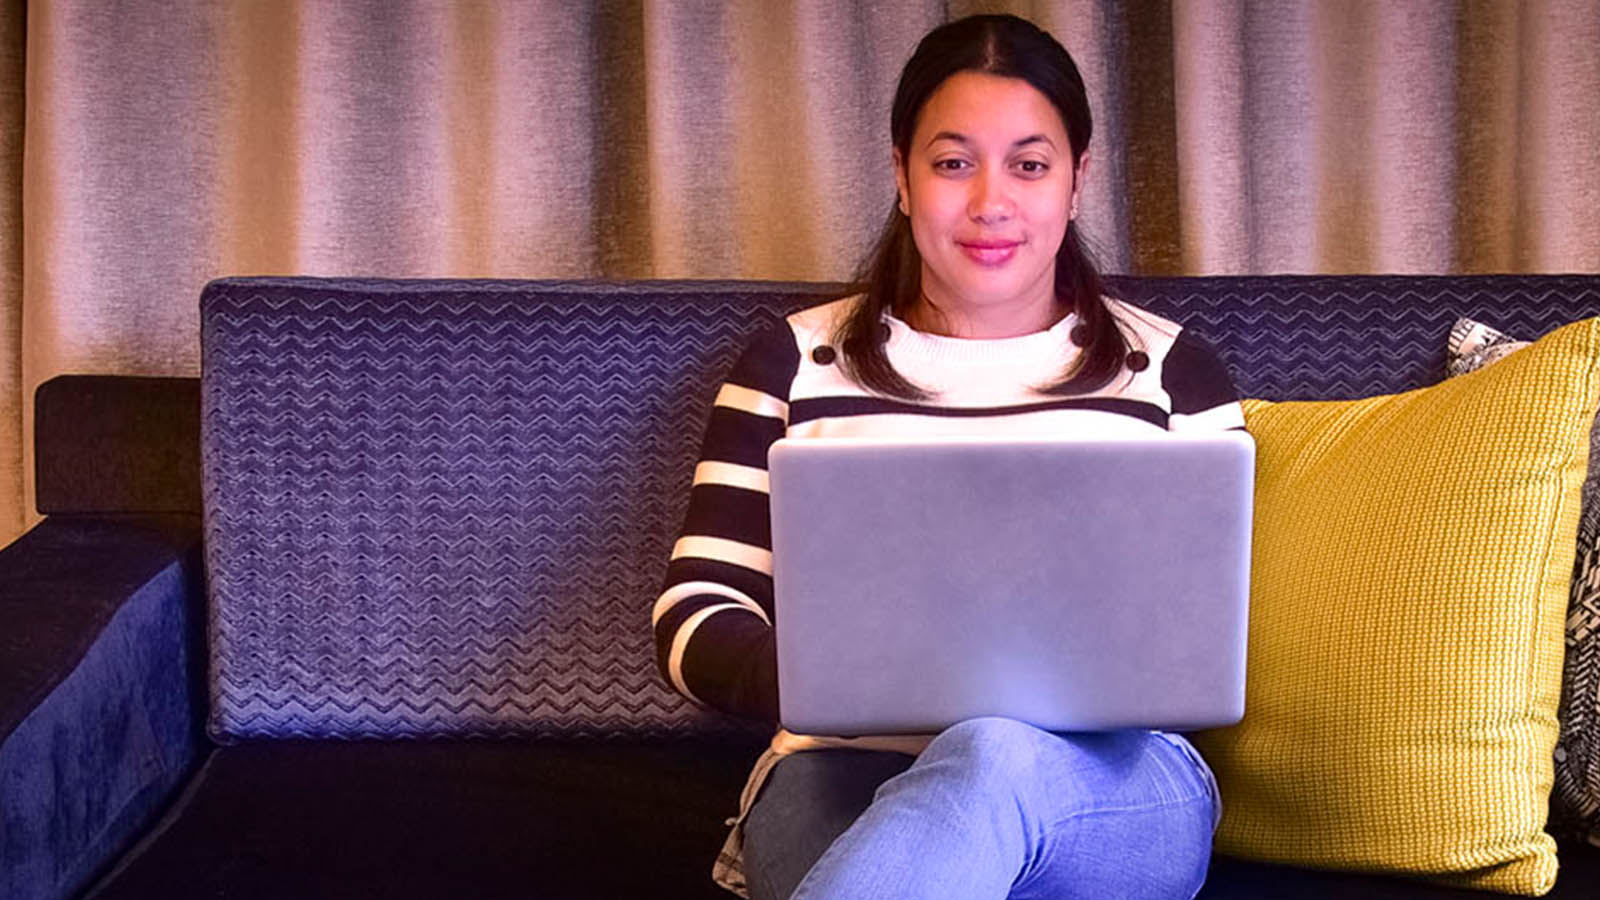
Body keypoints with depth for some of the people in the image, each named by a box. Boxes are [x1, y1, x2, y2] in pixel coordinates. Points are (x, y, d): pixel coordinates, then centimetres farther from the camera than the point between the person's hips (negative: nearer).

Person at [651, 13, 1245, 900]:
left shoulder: (1171, 370, 15)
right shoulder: (796, 361, 14)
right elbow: (693, 622, 8)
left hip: (1109, 783, 1)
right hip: (846, 774, -1)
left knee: (997, 756, -39)